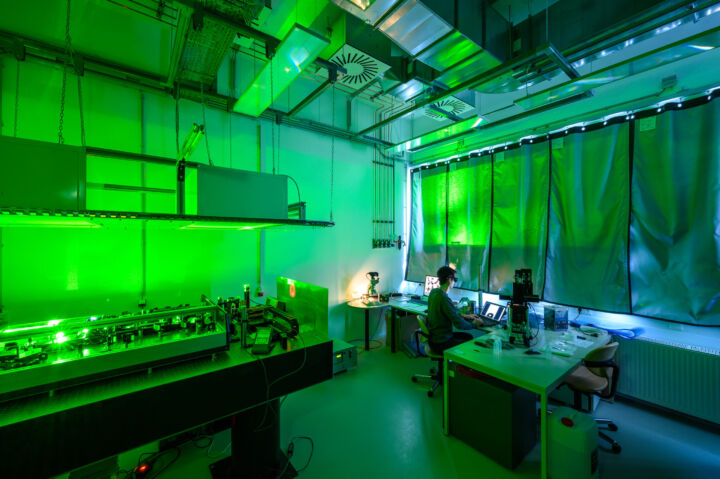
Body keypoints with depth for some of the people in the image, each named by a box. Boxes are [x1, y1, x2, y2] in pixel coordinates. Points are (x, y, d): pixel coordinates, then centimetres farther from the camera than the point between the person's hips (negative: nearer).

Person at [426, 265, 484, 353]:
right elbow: (460, 324, -23)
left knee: (468, 336, 20)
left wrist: (465, 316, 15)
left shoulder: (433, 292, 1)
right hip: (441, 344, -9)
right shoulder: (444, 299, -27)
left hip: (434, 336, 9)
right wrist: (474, 324, -5)